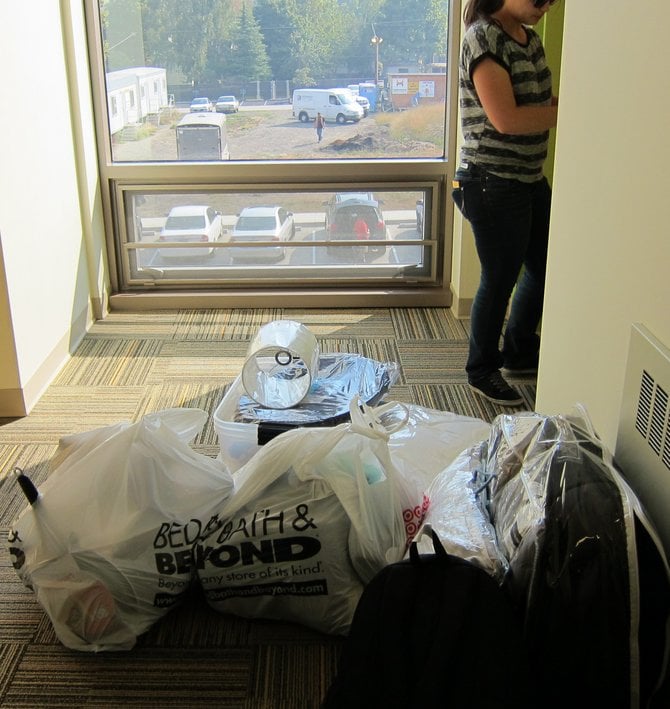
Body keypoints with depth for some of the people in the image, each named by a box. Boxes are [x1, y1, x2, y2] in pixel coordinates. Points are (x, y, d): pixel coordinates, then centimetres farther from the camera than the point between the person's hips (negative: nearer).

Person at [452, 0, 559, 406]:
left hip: (532, 179, 9)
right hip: (494, 185, -9)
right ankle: (483, 372, 23)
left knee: (543, 268, 18)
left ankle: (520, 352, 38)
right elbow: (506, 118, -26)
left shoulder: (530, 39, 10)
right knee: (500, 281, 3)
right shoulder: (483, 38, -17)